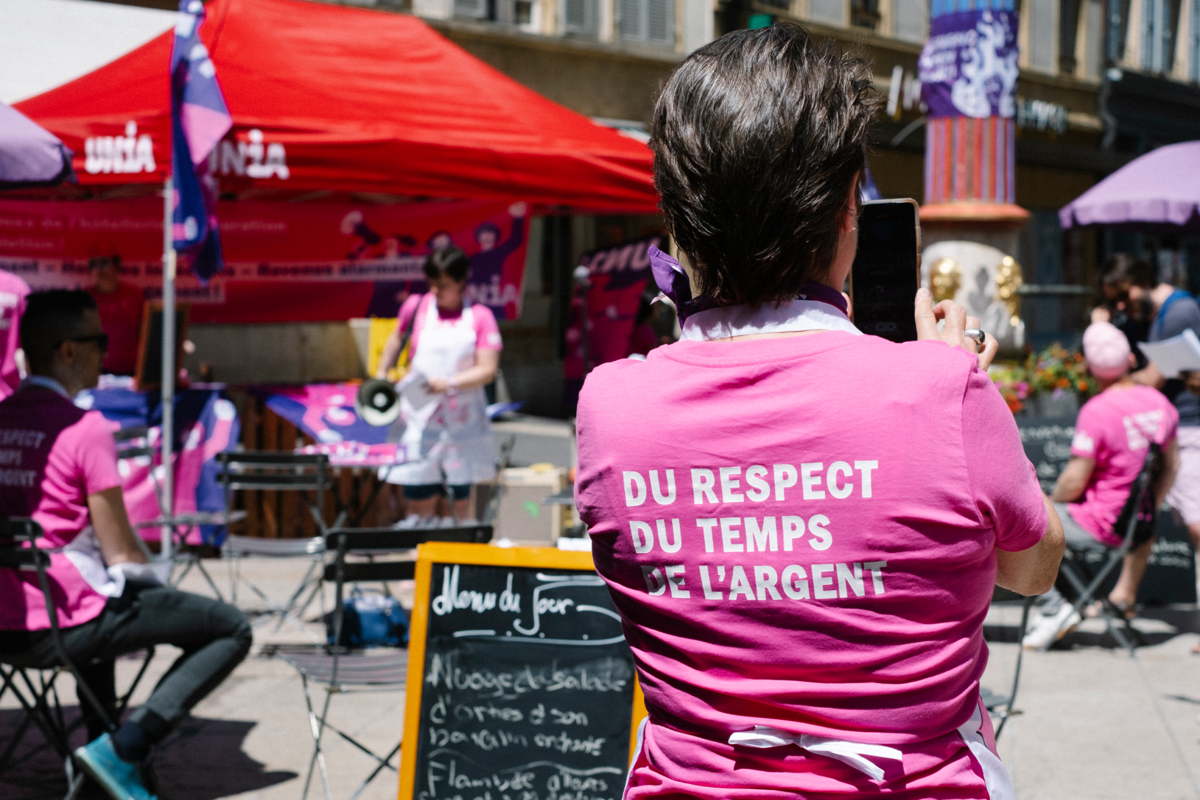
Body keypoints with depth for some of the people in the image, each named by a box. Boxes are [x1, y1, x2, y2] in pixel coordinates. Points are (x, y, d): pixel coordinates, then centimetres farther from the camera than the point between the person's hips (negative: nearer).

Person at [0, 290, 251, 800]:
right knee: (231, 630, -1)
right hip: (60, 629, -8)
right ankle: (121, 749, -8)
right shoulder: (84, 428, -14)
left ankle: (101, 738, 35)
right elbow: (122, 552, -11)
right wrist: (151, 583, 10)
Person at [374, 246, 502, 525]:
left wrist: (450, 383, -22)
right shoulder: (416, 306, 3)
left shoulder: (480, 316, -3)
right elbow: (397, 338, 23)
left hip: (463, 426, -1)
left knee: (461, 501, 5)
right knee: (419, 503, -2)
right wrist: (381, 373, 14)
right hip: (420, 423, 1)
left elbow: (487, 370, -8)